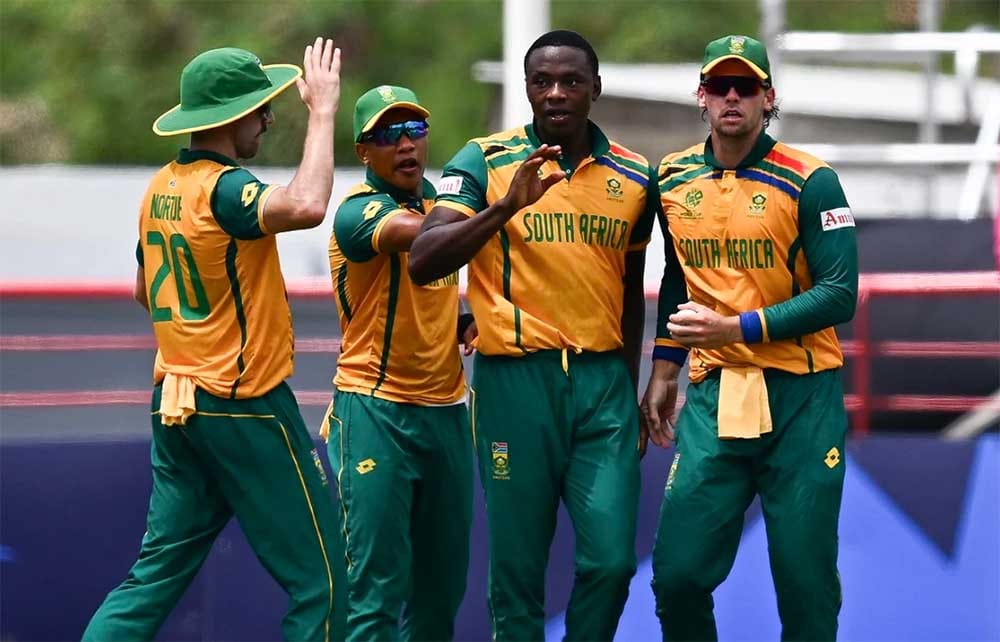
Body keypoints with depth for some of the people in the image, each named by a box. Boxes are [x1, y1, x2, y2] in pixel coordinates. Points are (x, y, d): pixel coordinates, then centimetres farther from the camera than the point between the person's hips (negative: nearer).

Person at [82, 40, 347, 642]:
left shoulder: (160, 188, 9)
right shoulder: (224, 188, -17)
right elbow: (307, 206, -37)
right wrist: (322, 112, -26)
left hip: (175, 406, 8)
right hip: (246, 411, -8)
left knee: (156, 575, 10)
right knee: (321, 582, 1)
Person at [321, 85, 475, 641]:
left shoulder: (440, 200, 11)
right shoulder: (360, 212, -13)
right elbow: (423, 237, -35)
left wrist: (465, 322, 5)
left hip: (447, 408, 7)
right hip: (379, 412, -7)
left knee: (443, 580, 11)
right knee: (379, 584, -8)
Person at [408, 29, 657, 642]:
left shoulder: (633, 178, 9)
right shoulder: (485, 162, -1)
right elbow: (423, 262, -12)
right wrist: (505, 207, -23)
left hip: (603, 382, 2)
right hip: (517, 382, -2)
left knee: (612, 560, -4)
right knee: (518, 568, 2)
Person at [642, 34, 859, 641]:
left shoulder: (809, 181, -7)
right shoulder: (674, 180, 8)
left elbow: (839, 295, -12)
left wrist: (737, 328, -18)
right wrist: (663, 370, 18)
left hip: (800, 400, -3)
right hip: (713, 396, 3)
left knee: (806, 580, 2)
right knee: (679, 574, -3)